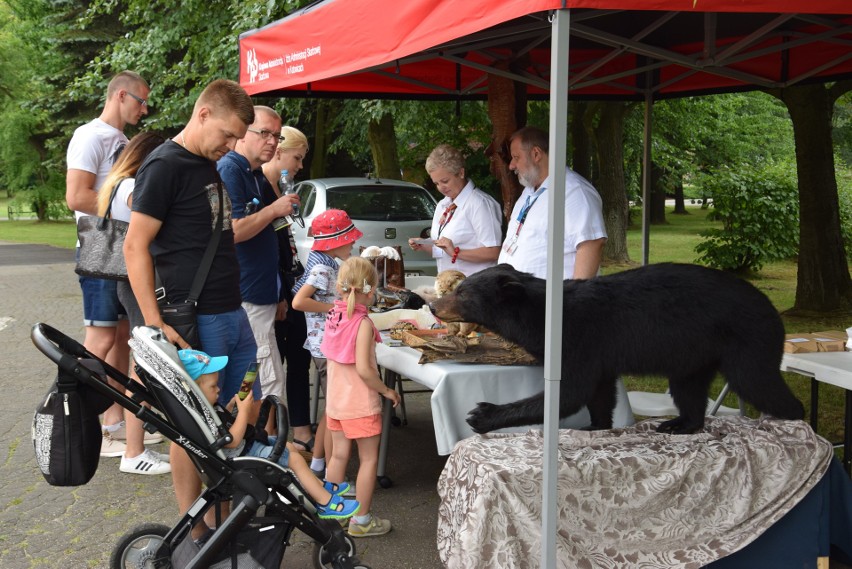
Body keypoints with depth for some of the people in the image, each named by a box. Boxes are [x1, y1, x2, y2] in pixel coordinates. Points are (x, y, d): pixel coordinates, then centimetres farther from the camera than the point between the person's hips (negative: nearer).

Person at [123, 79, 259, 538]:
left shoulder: (212, 165, 15)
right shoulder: (165, 165, -11)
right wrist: (156, 326, -19)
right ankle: (195, 535, 12)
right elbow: (135, 246, -15)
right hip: (193, 321, -9)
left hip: (232, 313, 9)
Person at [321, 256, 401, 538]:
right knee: (369, 459, 6)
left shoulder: (333, 316, -1)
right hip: (361, 403, -7)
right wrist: (387, 391, -12)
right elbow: (363, 368, -24)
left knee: (339, 455, 17)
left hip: (335, 400, 7)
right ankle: (362, 520, 12)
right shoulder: (363, 323, -21)